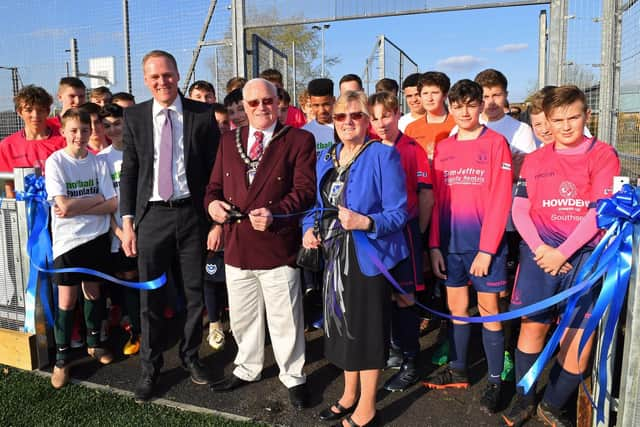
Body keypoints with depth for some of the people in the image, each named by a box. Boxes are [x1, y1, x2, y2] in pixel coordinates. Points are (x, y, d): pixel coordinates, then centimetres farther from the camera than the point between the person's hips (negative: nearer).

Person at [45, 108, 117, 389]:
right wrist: (97, 198, -9)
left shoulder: (98, 162, 1)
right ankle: (61, 358, 16)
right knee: (67, 299, 1)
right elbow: (63, 205, -16)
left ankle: (94, 343, 33)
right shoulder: (55, 161, -7)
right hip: (68, 239, -3)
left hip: (96, 236, 3)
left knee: (93, 291, 14)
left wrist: (77, 208, -14)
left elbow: (113, 204, -6)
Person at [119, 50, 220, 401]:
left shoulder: (202, 114, 0)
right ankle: (150, 367, 27)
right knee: (150, 297, 8)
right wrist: (127, 220, 0)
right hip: (151, 215, 1)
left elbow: (215, 168, 1)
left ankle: (189, 355, 34)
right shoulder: (134, 116, 4)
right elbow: (129, 171, 5)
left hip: (191, 213, 0)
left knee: (195, 293, 12)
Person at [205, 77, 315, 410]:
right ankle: (246, 369, 43)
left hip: (277, 246, -4)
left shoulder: (299, 140, -4)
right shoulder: (229, 140, 11)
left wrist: (274, 213, -26)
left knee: (284, 320, 9)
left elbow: (305, 190, -11)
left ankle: (293, 377, 30)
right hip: (236, 245, 5)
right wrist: (213, 203, -9)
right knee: (242, 318, 20)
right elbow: (215, 185, 14)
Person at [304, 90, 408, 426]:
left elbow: (398, 213, -15)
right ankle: (350, 394, 39)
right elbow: (318, 204, 15)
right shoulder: (325, 158, 9)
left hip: (368, 256, -6)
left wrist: (365, 223, -31)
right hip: (335, 256, 7)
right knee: (342, 324, 18)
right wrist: (310, 228, -5)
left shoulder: (383, 155, -11)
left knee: (366, 328, 5)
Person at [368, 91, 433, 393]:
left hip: (404, 229, -4)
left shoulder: (413, 150, -7)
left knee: (404, 297, 2)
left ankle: (410, 364, 16)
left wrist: (417, 231, 1)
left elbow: (426, 195, -4)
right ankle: (396, 349, 34)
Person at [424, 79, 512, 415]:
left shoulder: (496, 143, -4)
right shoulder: (442, 148, 9)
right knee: (456, 307, 14)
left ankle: (495, 380, 19)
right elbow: (437, 199, 8)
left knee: (488, 309, 5)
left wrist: (486, 249, -14)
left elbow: (500, 199, -10)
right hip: (450, 243, 4)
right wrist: (434, 245, 2)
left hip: (484, 243, -4)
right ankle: (457, 370, 28)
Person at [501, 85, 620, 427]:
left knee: (580, 333, -2)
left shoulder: (603, 155, 2)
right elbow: (519, 210, 4)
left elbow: (599, 213, -7)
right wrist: (539, 248, -10)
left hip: (583, 254, -1)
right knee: (532, 326, 4)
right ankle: (524, 399, 24)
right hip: (540, 252, 2)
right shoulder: (535, 160, 10)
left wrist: (563, 252, -12)